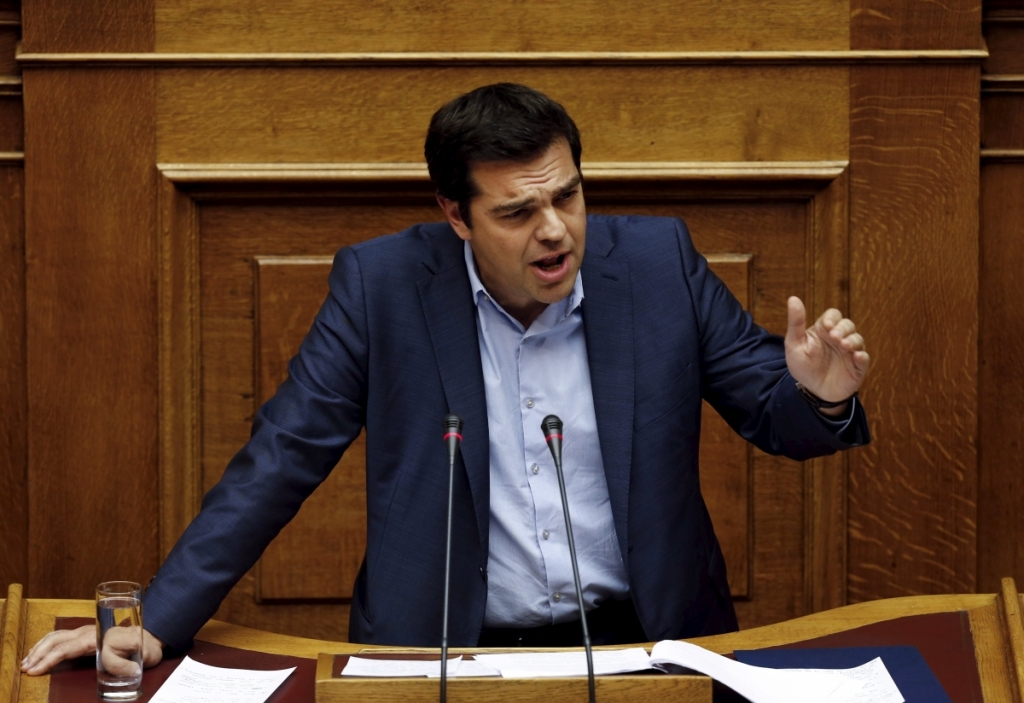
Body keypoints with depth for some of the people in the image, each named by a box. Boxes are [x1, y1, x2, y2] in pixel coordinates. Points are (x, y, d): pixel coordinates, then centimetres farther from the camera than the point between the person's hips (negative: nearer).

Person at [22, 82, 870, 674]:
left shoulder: (658, 259, 0)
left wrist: (820, 396, -17)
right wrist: (157, 620, -8)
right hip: (452, 656, -2)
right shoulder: (381, 284, -4)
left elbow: (768, 412, 7)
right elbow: (282, 456, -1)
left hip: (646, 640, 2)